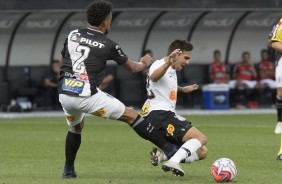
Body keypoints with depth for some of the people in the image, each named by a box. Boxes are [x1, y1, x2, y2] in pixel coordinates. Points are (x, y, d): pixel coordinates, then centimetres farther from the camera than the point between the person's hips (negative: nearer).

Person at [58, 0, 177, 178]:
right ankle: (169, 149, 1)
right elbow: (132, 67, 15)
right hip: (87, 96, -5)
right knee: (131, 115, 3)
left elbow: (62, 62, 24)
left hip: (64, 94, 5)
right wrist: (145, 63, 36)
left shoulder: (73, 35, 11)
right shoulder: (108, 45, 1)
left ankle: (68, 170, 35)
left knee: (75, 127, 33)